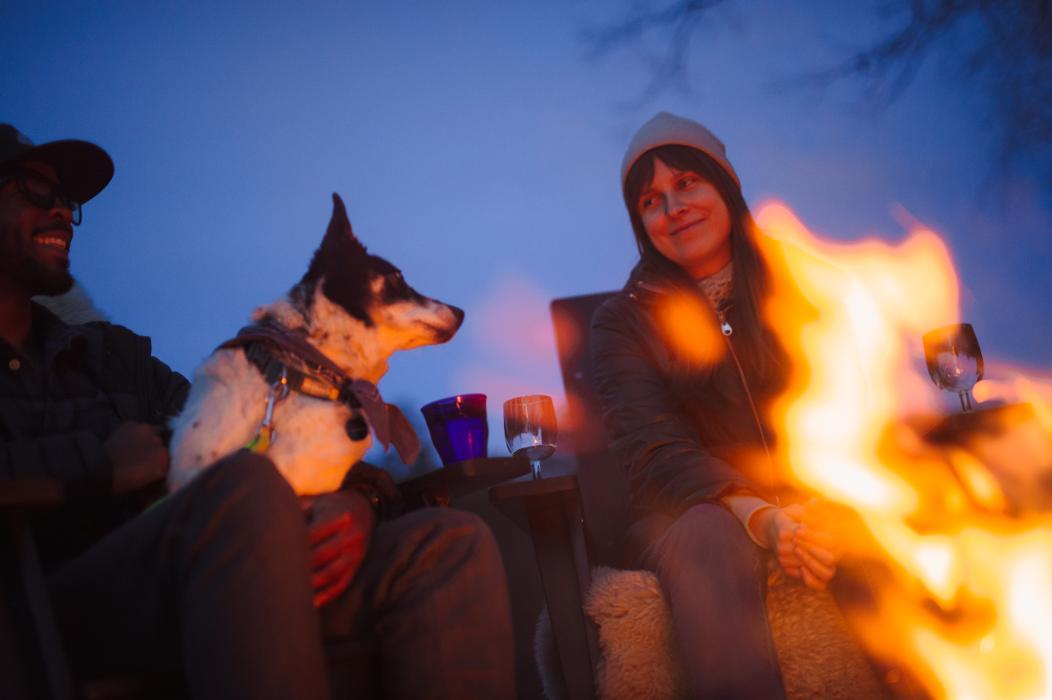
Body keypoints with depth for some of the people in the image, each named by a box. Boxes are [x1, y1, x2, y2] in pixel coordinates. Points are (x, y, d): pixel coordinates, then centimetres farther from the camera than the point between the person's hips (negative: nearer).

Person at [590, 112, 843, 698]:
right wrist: (760, 518, -26)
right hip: (694, 512, -1)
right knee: (712, 537, -38)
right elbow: (657, 452, -6)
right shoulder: (625, 320, 6)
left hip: (817, 499, 1)